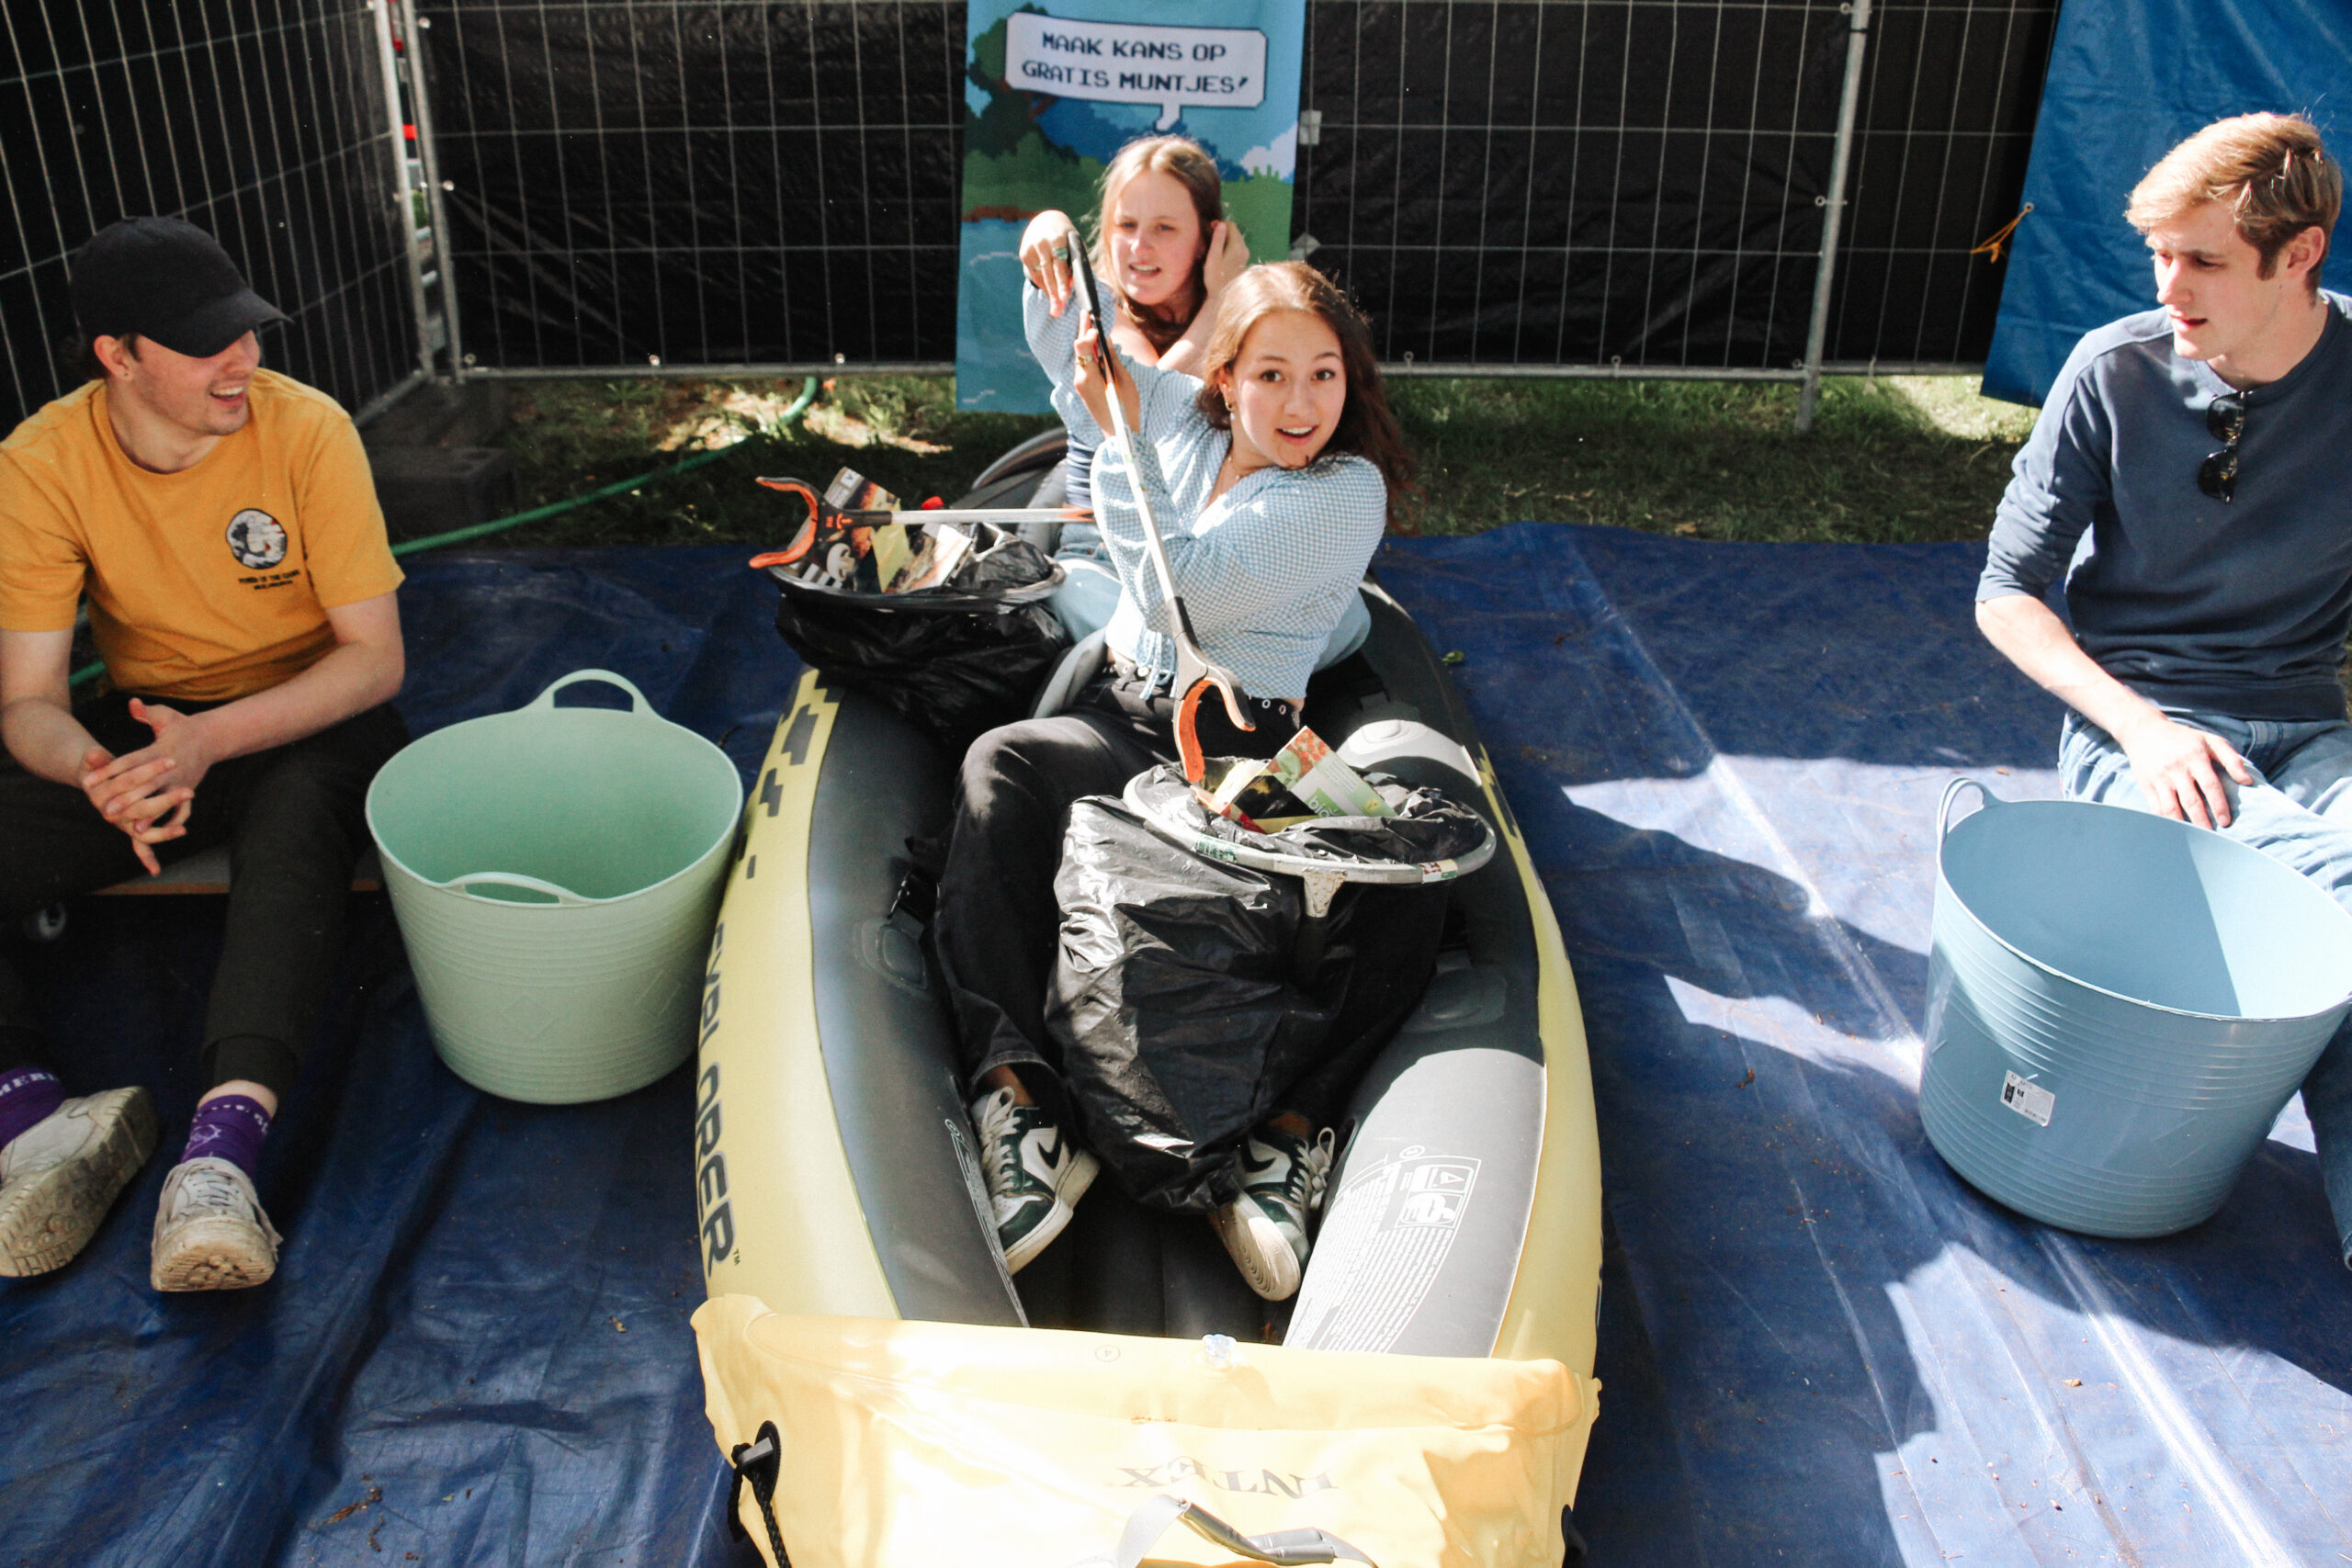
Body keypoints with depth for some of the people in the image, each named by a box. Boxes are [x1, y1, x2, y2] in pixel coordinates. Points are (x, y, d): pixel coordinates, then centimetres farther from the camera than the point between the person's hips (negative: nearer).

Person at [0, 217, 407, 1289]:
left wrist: (211, 740, -31)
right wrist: (103, 776, -36)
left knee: (292, 822, -38)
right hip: (146, 721, 3)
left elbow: (375, 659, -16)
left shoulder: (306, 429, -16)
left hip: (307, 719, -3)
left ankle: (224, 1148, -50)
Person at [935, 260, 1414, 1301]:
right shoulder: (1185, 416, 14)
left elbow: (1176, 587, -16)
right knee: (998, 765, -29)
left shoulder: (1348, 492, -5)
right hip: (1120, 714, 5)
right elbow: (1063, 347, 29)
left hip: (1238, 753, -5)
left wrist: (1121, 437, -12)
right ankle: (1015, 1088, -40)